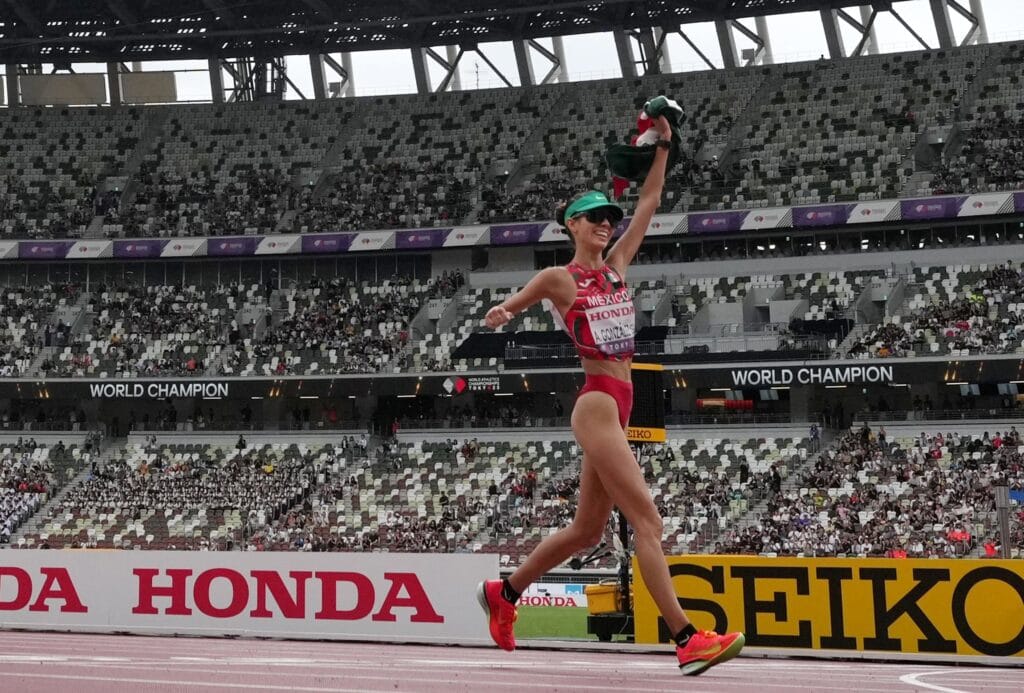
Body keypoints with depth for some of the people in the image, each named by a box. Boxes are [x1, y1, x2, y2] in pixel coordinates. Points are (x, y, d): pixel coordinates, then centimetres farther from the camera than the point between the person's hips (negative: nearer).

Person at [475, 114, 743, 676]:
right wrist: (502, 313, -13)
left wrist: (662, 144, 10)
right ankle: (686, 641, -18)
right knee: (646, 520, -14)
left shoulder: (616, 266, 14)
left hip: (618, 406, 8)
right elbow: (508, 308, 7)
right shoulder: (559, 279, -2)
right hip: (598, 404, -8)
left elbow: (650, 202, 15)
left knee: (586, 530, 15)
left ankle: (503, 593, 31)